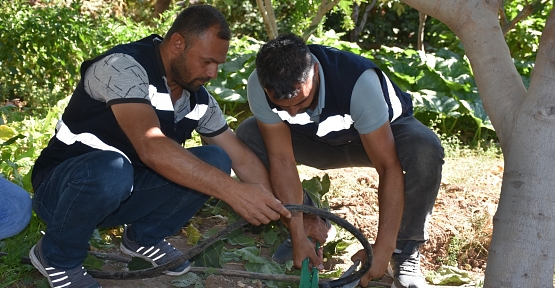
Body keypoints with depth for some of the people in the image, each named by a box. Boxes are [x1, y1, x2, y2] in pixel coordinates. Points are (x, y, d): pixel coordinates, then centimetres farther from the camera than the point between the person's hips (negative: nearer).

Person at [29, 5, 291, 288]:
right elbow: (151, 148, -39)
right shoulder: (124, 65, -25)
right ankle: (58, 256, -11)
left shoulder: (199, 100, -3)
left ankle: (144, 236, 5)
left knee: (215, 161, -13)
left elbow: (243, 159, 3)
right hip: (63, 187, -6)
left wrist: (285, 216, -7)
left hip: (126, 191, 6)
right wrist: (232, 191, -43)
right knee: (111, 169, -40)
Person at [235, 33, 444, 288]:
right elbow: (281, 159, -26)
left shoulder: (359, 82, -40)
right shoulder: (259, 86, -29)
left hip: (383, 132, -3)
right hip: (318, 138, 3)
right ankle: (308, 224, -3)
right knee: (246, 137, -21)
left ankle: (405, 252, -14)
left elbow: (389, 168, -37)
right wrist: (299, 236, -30)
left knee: (425, 149, -36)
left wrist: (384, 247, -41)